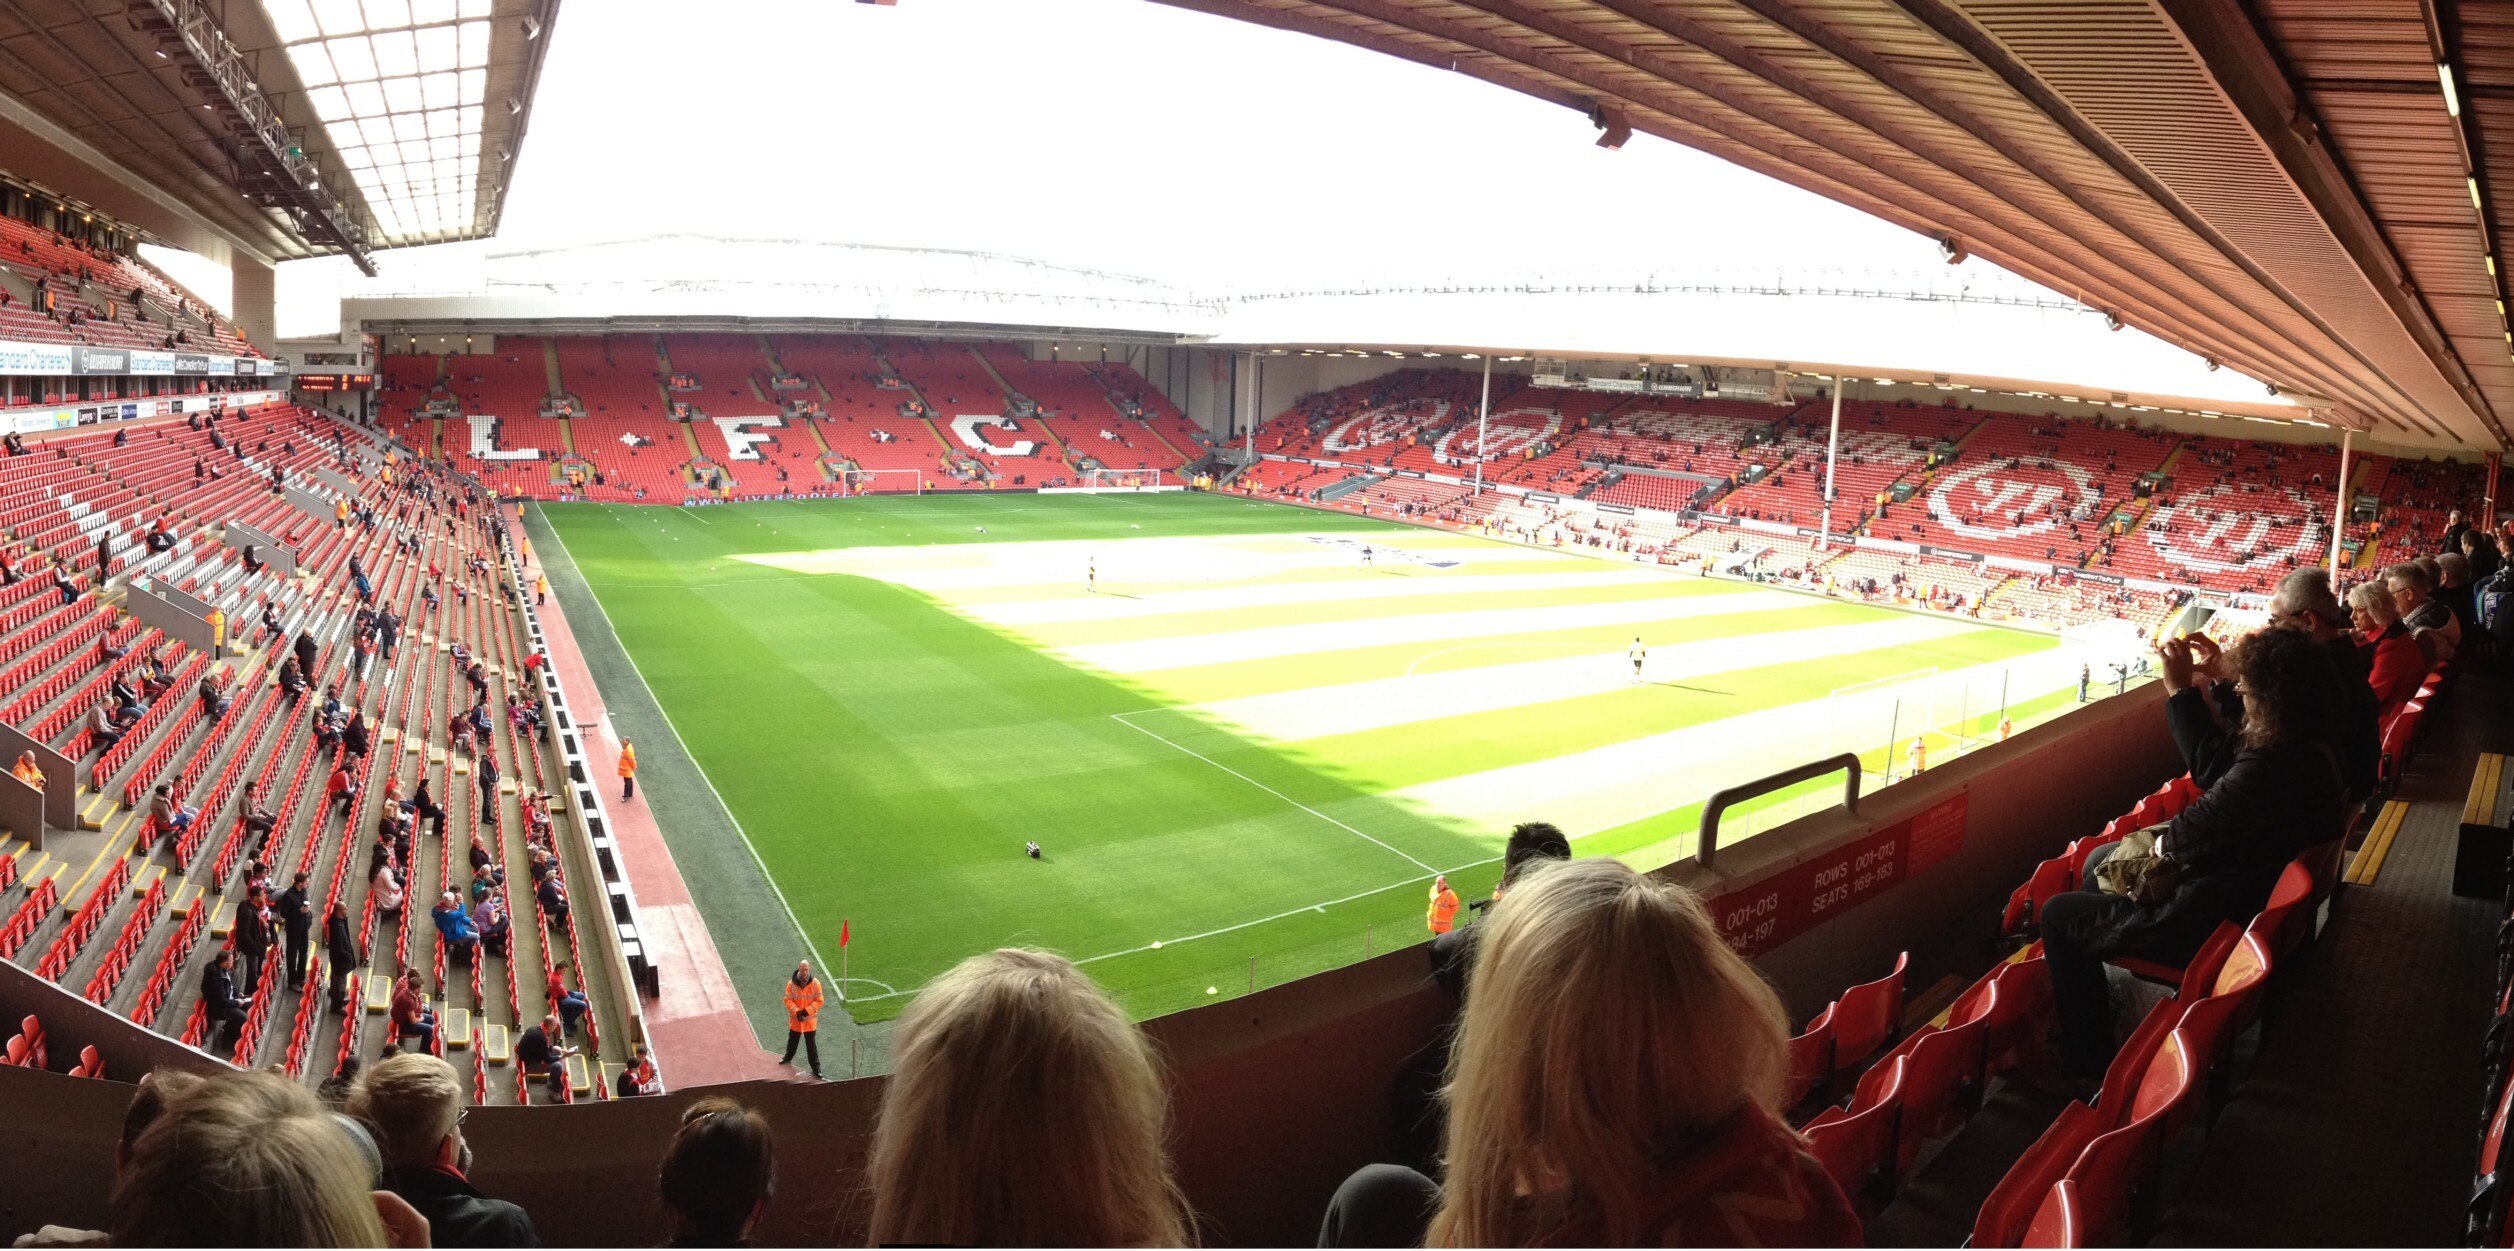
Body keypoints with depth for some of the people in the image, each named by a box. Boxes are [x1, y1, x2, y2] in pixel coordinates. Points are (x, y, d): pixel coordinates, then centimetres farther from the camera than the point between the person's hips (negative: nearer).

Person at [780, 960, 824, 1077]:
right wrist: (797, 1012, -22)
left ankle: (816, 1067, 10)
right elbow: (788, 1000, -10)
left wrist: (806, 1011, -21)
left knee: (811, 1044, 2)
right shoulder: (791, 983, -12)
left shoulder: (815, 983, -14)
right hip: (795, 1019, 2)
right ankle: (788, 1057, 50)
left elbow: (819, 1001, -11)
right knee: (792, 1040, 24)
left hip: (810, 1019, -2)